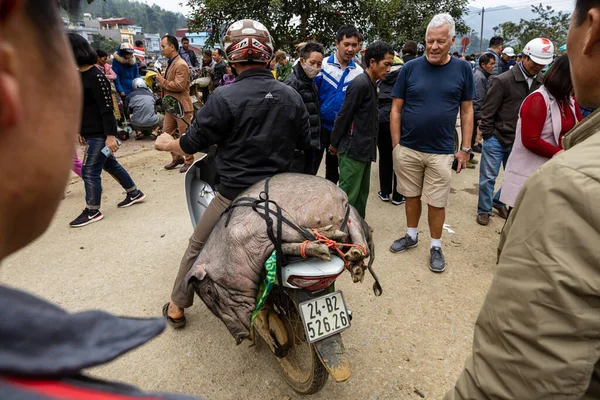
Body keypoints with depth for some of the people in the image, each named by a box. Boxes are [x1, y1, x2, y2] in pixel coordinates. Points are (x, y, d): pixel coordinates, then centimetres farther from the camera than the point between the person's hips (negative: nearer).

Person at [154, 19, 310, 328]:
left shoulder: (225, 98, -17)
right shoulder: (292, 97, -1)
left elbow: (193, 143, -10)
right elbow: (304, 142, 9)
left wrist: (167, 143, 11)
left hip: (234, 193, -4)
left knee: (197, 246, 17)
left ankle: (176, 307, 31)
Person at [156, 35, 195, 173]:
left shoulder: (181, 65, -15)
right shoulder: (170, 63, 14)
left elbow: (179, 85, -24)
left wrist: (162, 81, -14)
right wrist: (161, 80, 10)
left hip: (181, 106, -10)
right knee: (167, 133, 12)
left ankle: (189, 161, 14)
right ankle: (177, 158, 25)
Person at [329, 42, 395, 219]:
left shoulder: (371, 84, 14)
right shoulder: (360, 83, -15)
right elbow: (343, 116, -14)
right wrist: (335, 144, -6)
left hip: (365, 150, 9)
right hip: (353, 150, -9)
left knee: (362, 193, 16)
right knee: (348, 195, -2)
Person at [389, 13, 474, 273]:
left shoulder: (462, 69, 0)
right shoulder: (410, 68, -2)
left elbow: (467, 111, 5)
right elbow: (396, 109, 1)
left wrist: (466, 148, 2)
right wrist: (396, 145, -3)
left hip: (441, 152, 0)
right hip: (408, 149, 1)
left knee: (437, 203, 6)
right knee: (412, 196, 14)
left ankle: (436, 247, 24)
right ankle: (411, 236, 34)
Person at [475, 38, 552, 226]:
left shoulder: (542, 82, 0)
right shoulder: (503, 81, -14)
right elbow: (488, 111, -10)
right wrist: (487, 136, -8)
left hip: (519, 142, 5)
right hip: (496, 140, -5)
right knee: (488, 177, 5)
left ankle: (499, 201, 38)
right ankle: (484, 209, 22)